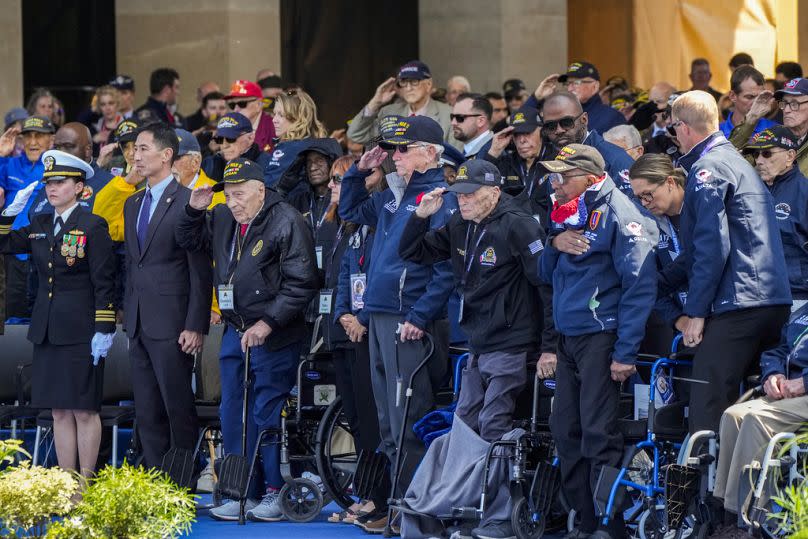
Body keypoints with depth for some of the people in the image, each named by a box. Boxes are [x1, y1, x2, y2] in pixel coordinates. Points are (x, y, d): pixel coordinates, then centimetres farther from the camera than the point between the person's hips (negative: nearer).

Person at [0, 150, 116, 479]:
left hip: (80, 332, -6)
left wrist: (103, 330, -14)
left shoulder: (92, 226, -6)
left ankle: (86, 484, 1)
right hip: (47, 330, 6)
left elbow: (104, 282, -9)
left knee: (84, 410, -3)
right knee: (59, 412, 7)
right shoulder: (40, 226, 13)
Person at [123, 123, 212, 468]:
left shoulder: (187, 202, -8)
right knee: (147, 414, 8)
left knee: (179, 410, -4)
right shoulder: (133, 204, 16)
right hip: (139, 326, 8)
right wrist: (128, 319, 13)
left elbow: (201, 270, -10)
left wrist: (196, 326, -15)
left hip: (172, 325, -8)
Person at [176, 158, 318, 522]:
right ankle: (245, 493, 14)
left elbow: (300, 284, -15)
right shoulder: (222, 219, 9)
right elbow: (189, 242, 26)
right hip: (235, 331, 7)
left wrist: (268, 323, -18)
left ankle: (276, 492, 3)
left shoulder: (286, 223, -12)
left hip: (273, 335, -7)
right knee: (233, 415, 8)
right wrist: (193, 210, 6)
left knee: (269, 413, -6)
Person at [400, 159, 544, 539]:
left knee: (494, 429, -10)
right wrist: (421, 216, -1)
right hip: (477, 346, 9)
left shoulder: (516, 225, -13)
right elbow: (412, 253, 18)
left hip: (510, 346, -9)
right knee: (465, 425, 10)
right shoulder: (459, 227, 11)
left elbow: (546, 279, -16)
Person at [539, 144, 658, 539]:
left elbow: (639, 284, -15)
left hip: (600, 338, -9)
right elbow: (547, 274, 23)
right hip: (567, 339, 9)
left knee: (599, 434, -11)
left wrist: (626, 351, -19)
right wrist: (554, 245, -1)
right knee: (565, 431, 9)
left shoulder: (618, 213, -10)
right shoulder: (567, 214, 16)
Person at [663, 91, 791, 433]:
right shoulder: (736, 161, 25)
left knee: (707, 408, -12)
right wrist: (659, 285, 31)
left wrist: (695, 312, -13)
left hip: (738, 303, -10)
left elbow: (713, 247, -15)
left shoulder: (707, 168, -6)